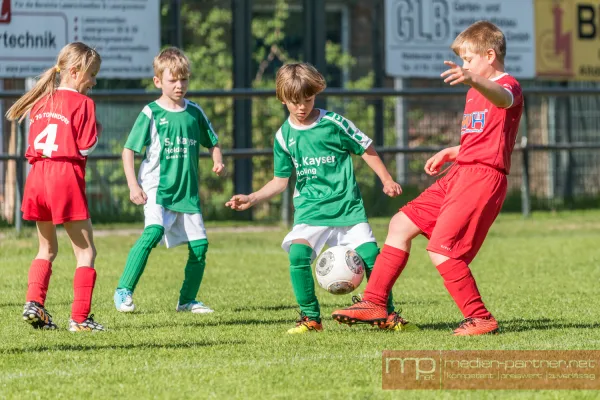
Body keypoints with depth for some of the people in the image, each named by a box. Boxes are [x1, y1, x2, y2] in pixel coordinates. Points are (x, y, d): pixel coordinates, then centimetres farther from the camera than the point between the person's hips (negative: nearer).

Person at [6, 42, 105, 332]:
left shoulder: (41, 102, 14)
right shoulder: (82, 103, -5)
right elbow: (85, 147, -8)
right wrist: (97, 132, 9)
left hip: (37, 176, 6)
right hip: (66, 176, -6)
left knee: (47, 249, 21)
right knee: (86, 250, 2)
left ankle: (33, 303, 6)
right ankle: (80, 317, -4)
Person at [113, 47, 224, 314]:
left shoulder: (194, 112, 8)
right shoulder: (151, 114, -5)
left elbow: (212, 142, 20)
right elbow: (129, 150, -5)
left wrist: (218, 162, -1)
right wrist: (133, 185, -14)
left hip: (187, 191, 5)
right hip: (157, 189, -5)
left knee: (199, 244, 1)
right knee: (153, 231, -27)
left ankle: (187, 299, 19)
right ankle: (123, 291, -22)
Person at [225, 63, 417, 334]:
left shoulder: (333, 123, -3)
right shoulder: (284, 136, 5)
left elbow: (365, 149, 8)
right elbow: (281, 180, 11)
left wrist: (387, 180, 5)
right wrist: (251, 199, 1)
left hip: (348, 205, -1)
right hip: (310, 208, 1)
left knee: (371, 256, -10)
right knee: (298, 254, -23)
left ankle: (388, 314, 10)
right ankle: (310, 317, -10)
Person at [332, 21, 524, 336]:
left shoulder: (509, 86, -9)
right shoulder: (476, 93, 24)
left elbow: (500, 97, -37)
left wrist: (472, 80, -57)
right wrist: (451, 152, 22)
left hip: (483, 177, -10)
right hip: (460, 174, 10)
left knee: (441, 251, -17)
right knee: (402, 224, 10)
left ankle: (480, 319, -7)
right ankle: (374, 303, 14)